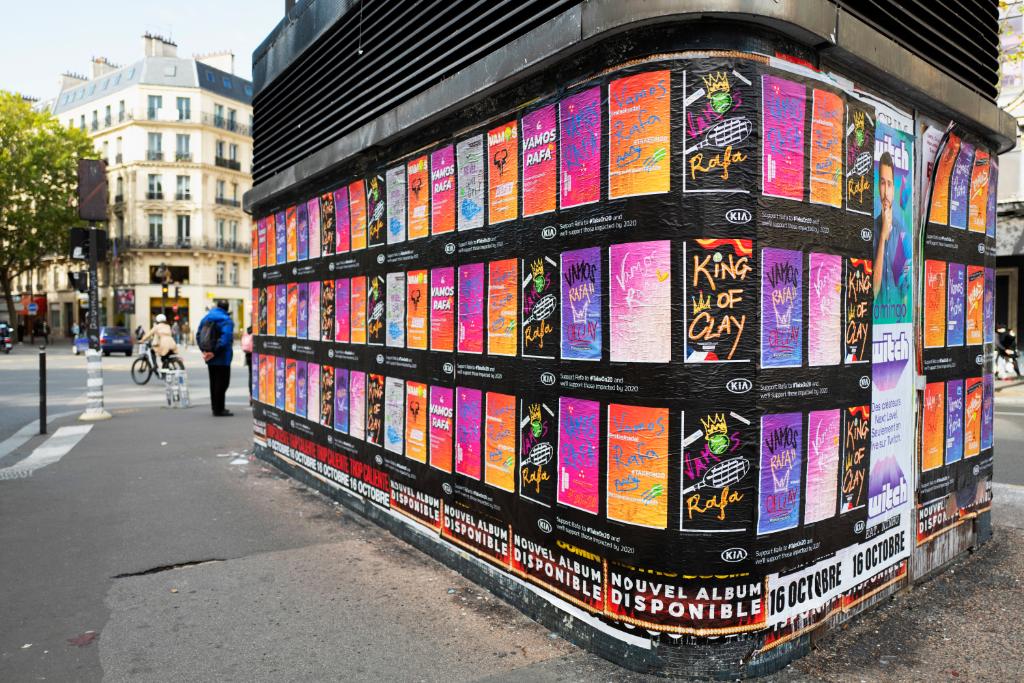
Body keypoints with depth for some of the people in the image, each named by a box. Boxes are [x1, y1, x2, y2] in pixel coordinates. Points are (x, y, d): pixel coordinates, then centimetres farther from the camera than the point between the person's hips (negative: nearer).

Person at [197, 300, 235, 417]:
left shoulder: (206, 318, 10)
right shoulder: (226, 320, -13)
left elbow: (198, 335, 10)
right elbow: (226, 337, -26)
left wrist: (203, 350, 4)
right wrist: (215, 352, -20)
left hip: (210, 358, 7)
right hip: (222, 358, -7)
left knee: (213, 382, 16)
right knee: (222, 382, -3)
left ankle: (215, 407, 23)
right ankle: (219, 409, -3)